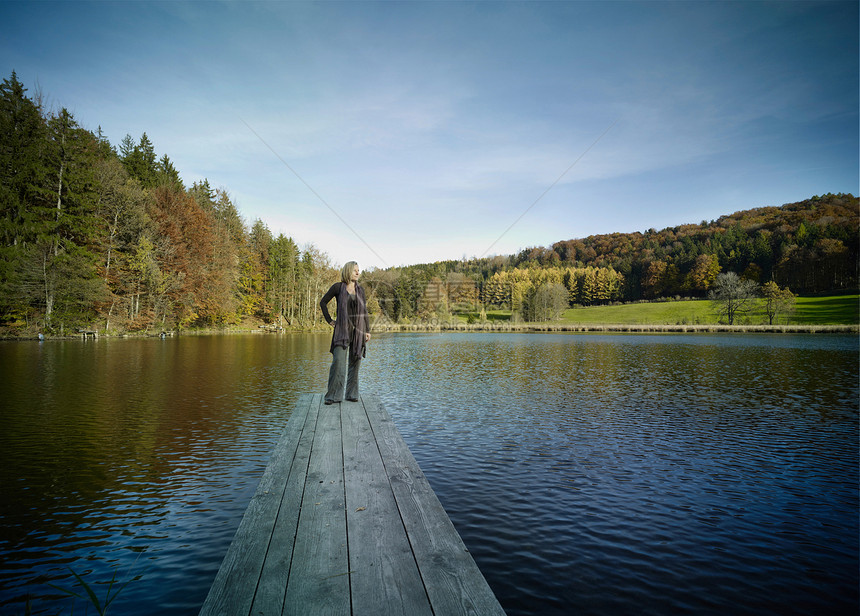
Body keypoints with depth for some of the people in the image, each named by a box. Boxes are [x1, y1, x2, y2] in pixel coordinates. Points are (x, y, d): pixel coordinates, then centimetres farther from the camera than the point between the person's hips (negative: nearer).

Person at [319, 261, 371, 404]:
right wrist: (329, 320, 5)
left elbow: (364, 311, 14)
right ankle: (334, 395, -5)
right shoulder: (338, 287, 1)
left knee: (355, 362, 5)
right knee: (338, 361, -12)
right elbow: (323, 302, 11)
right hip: (342, 329, -3)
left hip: (359, 329, 3)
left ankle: (352, 394, 13)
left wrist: (368, 330, 9)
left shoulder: (360, 289, 11)